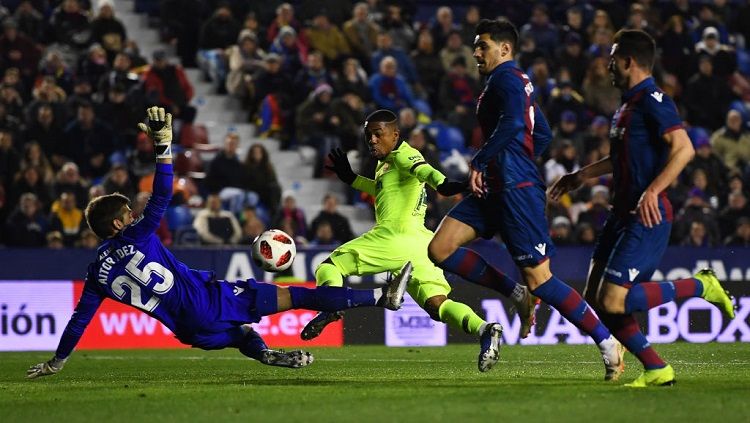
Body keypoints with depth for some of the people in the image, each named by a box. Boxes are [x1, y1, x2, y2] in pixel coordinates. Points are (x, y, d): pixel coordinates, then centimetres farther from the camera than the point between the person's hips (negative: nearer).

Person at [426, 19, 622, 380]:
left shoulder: (506, 78, -8)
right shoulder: (518, 82, 22)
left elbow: (512, 124, -26)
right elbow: (542, 134, 28)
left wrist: (480, 161, -21)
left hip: (516, 188, -10)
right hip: (496, 188, 10)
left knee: (538, 278, -10)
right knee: (439, 249, -1)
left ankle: (605, 341, -2)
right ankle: (517, 294, 6)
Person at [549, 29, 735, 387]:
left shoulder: (652, 101, -12)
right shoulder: (627, 104, 18)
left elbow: (684, 149, -24)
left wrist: (653, 190, -33)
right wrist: (580, 177, 39)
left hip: (648, 216, -10)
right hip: (622, 213, 10)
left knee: (614, 301, -17)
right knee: (595, 299, 4)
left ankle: (700, 287, 0)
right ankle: (656, 371, 7)